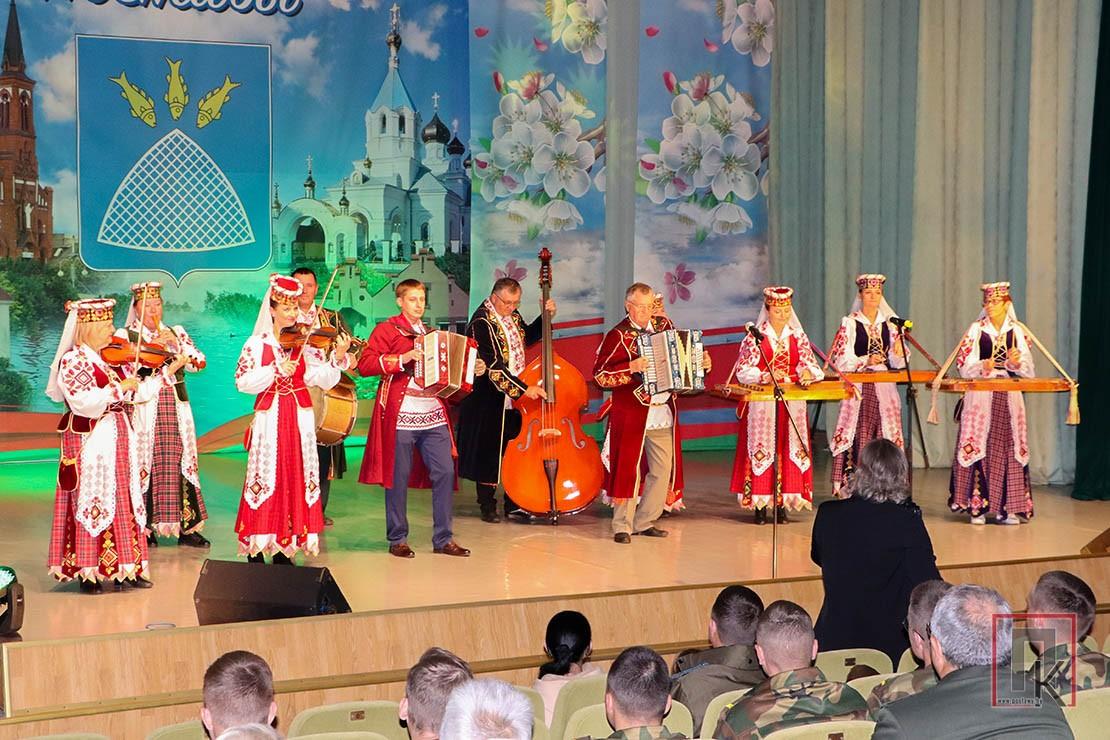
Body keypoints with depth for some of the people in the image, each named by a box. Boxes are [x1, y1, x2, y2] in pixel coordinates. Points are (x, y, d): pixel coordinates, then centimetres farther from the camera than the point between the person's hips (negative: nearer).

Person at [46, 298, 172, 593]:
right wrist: (119, 389, -21)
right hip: (89, 442, -8)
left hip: (118, 441, 8)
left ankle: (122, 569, 13)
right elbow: (82, 402, -24)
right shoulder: (72, 361, -11)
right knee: (91, 500, -5)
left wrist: (169, 372, 6)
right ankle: (88, 572, 0)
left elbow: (139, 393, 12)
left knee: (123, 501, 8)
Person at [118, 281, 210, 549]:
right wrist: (152, 346, -19)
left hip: (176, 406, 3)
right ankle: (145, 528, 3)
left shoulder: (176, 332, 14)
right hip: (143, 408, -3)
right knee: (145, 463, -5)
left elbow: (198, 362, 4)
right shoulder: (125, 335, 5)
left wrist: (177, 344, -9)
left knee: (181, 461, 2)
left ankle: (187, 526, 5)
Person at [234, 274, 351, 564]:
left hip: (299, 418, 2)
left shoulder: (305, 343, 5)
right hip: (268, 418, -2)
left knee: (296, 477, 0)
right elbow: (243, 382, -7)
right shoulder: (257, 344, 3)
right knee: (265, 477, -4)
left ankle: (285, 546, 8)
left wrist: (337, 359, -21)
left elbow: (323, 380, -5)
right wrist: (275, 371, -17)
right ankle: (256, 549, 2)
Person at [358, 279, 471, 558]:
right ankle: (397, 539, 10)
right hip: (401, 415, -6)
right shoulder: (387, 330, 1)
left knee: (445, 471, -1)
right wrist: (401, 359, -19)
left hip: (434, 414, 6)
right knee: (399, 476, -1)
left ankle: (443, 538, 7)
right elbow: (364, 364, -11)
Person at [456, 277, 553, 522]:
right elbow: (494, 367, -25)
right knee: (489, 453, 2)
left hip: (515, 399, 7)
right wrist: (523, 388, -30)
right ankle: (487, 506, 12)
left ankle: (514, 503, 20)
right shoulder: (482, 323, -19)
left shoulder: (512, 315, 6)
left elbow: (528, 336, 26)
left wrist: (545, 317, 9)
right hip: (489, 401, -7)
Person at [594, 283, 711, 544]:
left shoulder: (664, 325, 9)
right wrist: (631, 368, -23)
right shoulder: (618, 336, -8)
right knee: (629, 470, -2)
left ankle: (644, 522, 21)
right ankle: (622, 526, 7)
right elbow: (600, 375, -12)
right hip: (631, 414, -6)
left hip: (663, 412, 6)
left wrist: (701, 363, 6)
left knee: (663, 470, 9)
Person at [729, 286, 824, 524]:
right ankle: (760, 503, -2)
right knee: (762, 449, -6)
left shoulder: (798, 336, 10)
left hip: (792, 403, 3)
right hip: (762, 404, -3)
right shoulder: (755, 336, 1)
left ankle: (782, 503, 5)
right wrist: (766, 376, -22)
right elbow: (742, 370, -6)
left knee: (789, 448, 0)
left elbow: (811, 365, 3)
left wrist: (807, 373, -21)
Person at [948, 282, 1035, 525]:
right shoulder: (976, 330, 4)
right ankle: (977, 506, -2)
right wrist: (983, 366, -20)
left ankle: (1007, 507, 3)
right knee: (979, 447, -6)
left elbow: (1028, 369, 5)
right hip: (980, 397, -2)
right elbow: (964, 366, -2)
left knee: (1009, 447, -1)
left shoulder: (1017, 331, 9)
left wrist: (1016, 362, -15)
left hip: (1009, 397, 2)